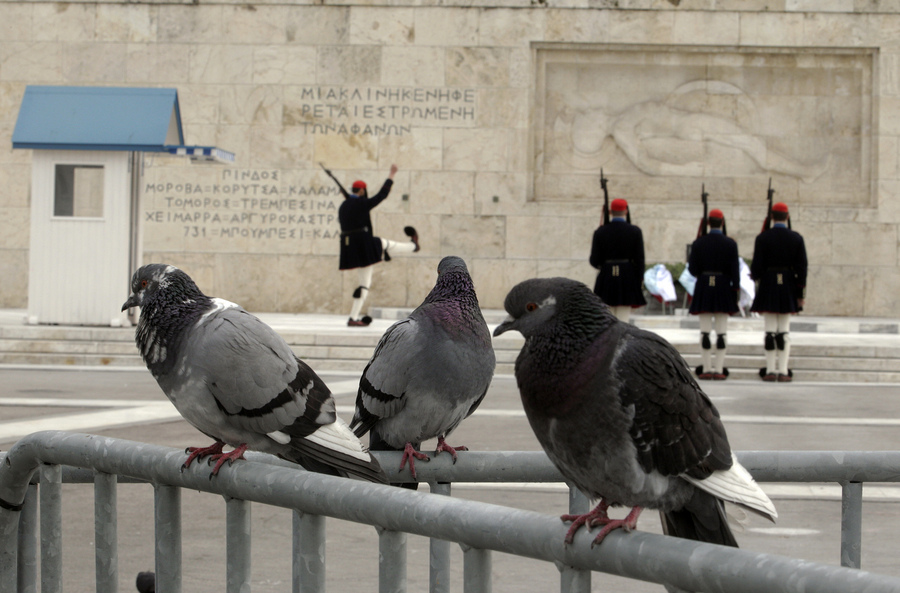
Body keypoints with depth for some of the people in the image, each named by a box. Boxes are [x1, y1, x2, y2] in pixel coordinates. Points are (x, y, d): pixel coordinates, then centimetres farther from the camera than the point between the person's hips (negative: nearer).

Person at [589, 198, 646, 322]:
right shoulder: (635, 231, -4)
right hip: (627, 281, -1)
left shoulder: (600, 232, -2)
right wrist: (639, 280, 5)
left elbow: (594, 261, -3)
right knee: (623, 322, 0)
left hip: (606, 280, 1)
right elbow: (640, 259, -3)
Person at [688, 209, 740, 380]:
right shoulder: (730, 243, -4)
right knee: (721, 332, 2)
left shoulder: (699, 243, -2)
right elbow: (735, 269, -5)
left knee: (705, 331, 3)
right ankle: (719, 370, -1)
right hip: (723, 288, -1)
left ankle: (706, 369, 2)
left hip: (703, 289, 1)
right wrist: (736, 289, 3)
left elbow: (692, 269, -1)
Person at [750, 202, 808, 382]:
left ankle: (771, 370, 1)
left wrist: (754, 276, 16)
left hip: (768, 288, -2)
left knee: (770, 331, 2)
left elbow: (757, 266, -8)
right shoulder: (796, 238, -1)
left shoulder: (763, 238, -7)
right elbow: (802, 267, -1)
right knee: (784, 331, 6)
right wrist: (801, 293, 3)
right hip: (788, 289, 2)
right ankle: (783, 371, 3)